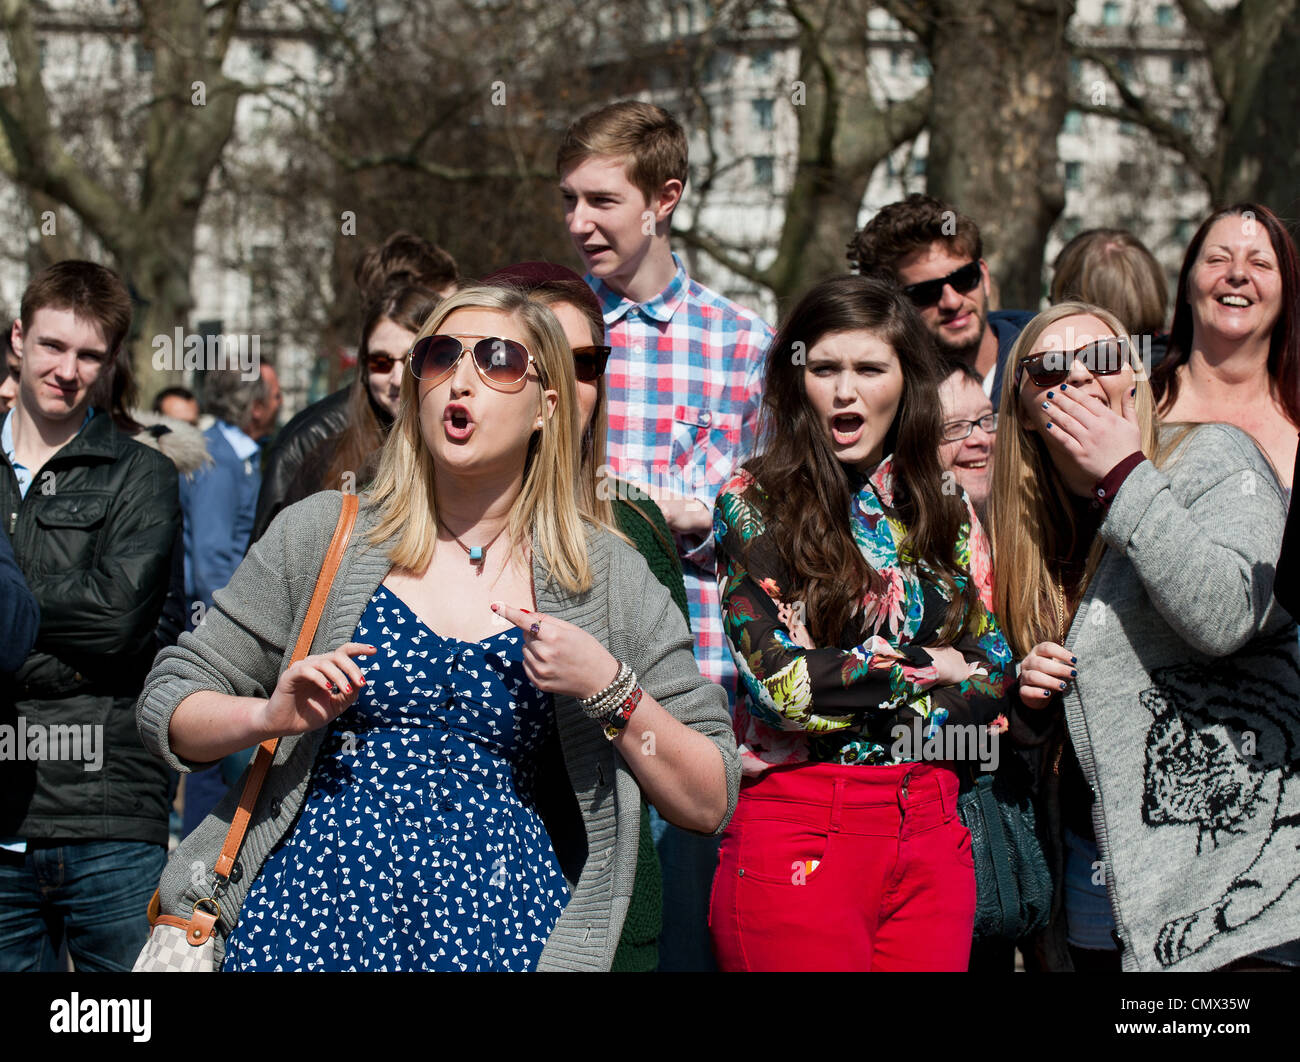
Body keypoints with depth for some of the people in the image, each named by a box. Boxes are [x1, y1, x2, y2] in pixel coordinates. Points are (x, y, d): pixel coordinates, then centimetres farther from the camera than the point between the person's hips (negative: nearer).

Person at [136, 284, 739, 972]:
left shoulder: (608, 577, 2)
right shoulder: (320, 535, 3)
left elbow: (709, 805, 2)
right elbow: (166, 704, 6)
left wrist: (609, 688, -13)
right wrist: (270, 717, -14)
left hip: (502, 921, 0)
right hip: (314, 905, 0)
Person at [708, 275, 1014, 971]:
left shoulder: (947, 514, 11)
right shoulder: (753, 503, -2)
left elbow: (994, 678, 6)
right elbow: (779, 680, -13)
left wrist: (848, 689, -7)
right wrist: (931, 672, -4)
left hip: (931, 830, 4)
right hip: (798, 830, -4)